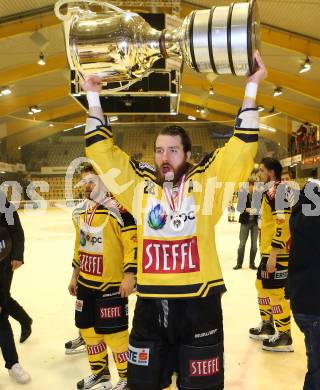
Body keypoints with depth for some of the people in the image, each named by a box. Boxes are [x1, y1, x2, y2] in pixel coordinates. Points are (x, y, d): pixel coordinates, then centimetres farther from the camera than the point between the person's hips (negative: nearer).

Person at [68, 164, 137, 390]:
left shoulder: (119, 209, -15)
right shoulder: (81, 212, 10)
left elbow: (133, 243, -18)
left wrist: (129, 275, -21)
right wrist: (75, 276, 21)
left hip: (112, 284, -8)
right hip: (85, 282, 8)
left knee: (114, 332, -1)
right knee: (88, 328, 17)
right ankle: (99, 371, 37)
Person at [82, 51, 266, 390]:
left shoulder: (206, 181, -3)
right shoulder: (140, 184, 3)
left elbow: (241, 146, -5)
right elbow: (101, 150, 8)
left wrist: (252, 86, -5)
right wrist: (93, 97, 9)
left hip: (199, 303, -2)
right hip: (150, 305, 3)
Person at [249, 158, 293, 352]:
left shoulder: (276, 190, -16)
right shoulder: (273, 190, 16)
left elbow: (282, 225, -24)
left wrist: (273, 255, -24)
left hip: (277, 253, -11)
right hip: (270, 251, 11)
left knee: (275, 292, -4)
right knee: (263, 286, 20)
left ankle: (284, 337, 6)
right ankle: (267, 325, 33)